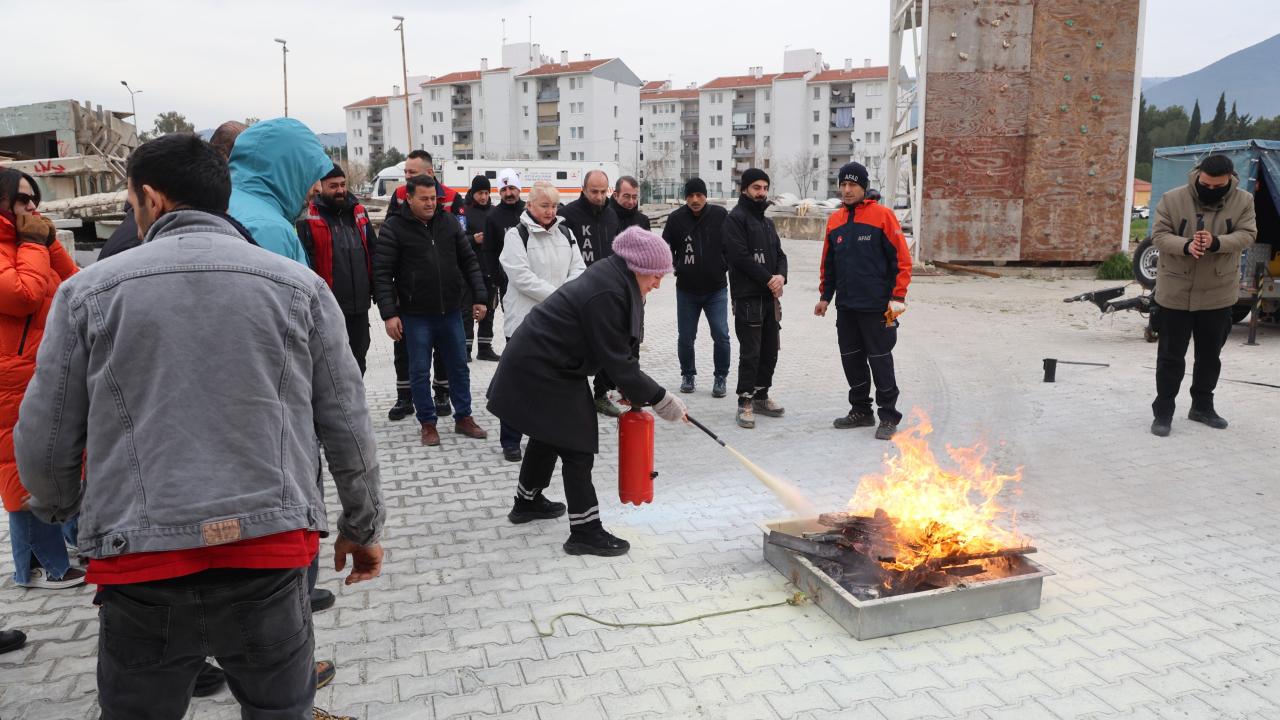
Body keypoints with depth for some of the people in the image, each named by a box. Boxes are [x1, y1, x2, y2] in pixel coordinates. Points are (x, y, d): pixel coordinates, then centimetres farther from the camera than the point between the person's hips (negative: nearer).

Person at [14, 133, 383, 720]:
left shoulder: (90, 288, 1)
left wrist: (59, 510, 28)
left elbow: (44, 443, 6)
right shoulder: (300, 285, 2)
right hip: (271, 555, 0)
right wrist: (362, 528, 17)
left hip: (141, 565, 0)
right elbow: (347, 427, 4)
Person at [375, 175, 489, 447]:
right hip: (415, 315, -4)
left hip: (450, 312, 4)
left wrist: (479, 297, 2)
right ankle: (428, 423, 20)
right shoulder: (393, 228, -8)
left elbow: (469, 261, 8)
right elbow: (382, 273, -10)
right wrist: (389, 314, -16)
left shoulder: (449, 222, 3)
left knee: (459, 367, 12)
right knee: (420, 371, 6)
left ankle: (463, 418, 26)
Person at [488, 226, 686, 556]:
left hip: (540, 362, 11)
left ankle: (527, 502, 43)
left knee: (550, 435, 24)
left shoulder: (614, 279, 3)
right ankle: (585, 532, 3)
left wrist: (635, 390, 0)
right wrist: (658, 398, -19)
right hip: (540, 370, -11)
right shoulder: (605, 294, -27)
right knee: (576, 446, -5)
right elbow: (616, 359, -25)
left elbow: (620, 349, 7)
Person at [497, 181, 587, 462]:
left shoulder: (564, 234, 11)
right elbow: (522, 276, -17)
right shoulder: (517, 235, -7)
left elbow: (579, 269, 8)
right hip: (524, 321, -5)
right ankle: (510, 441, 12)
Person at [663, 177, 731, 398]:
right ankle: (688, 375, 28)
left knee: (721, 335, -5)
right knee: (685, 337, 9)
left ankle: (721, 377, 12)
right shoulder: (676, 218, -4)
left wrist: (727, 267, -4)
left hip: (716, 289, -1)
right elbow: (666, 248, 6)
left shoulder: (721, 215, -5)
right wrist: (677, 265, -7)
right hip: (686, 290, 1)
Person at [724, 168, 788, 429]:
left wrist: (781, 276, -6)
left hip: (771, 297, 8)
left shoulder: (767, 221, 19)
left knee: (770, 351, 13)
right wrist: (768, 279, -14)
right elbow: (741, 256, -16)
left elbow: (779, 254, 15)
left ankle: (761, 396, 26)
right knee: (750, 353, -6)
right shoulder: (736, 218, -7)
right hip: (748, 298, -8)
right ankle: (745, 403, 3)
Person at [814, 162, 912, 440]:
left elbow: (901, 258, -8)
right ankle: (860, 411, 26)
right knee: (851, 359, 12)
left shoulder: (882, 215, -7)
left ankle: (888, 416, 10)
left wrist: (898, 297, -12)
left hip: (877, 307, -6)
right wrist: (825, 296, 14)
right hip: (845, 306, 6)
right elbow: (828, 263, 17)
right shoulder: (834, 220, 10)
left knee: (880, 360, -1)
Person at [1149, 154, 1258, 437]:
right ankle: (1163, 411, 9)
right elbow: (1159, 235, -10)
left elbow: (1247, 235, -9)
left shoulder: (1243, 201, -3)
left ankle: (1202, 406, 31)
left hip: (1218, 293, 3)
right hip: (1176, 292, -2)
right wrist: (1186, 246, -30)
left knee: (1210, 354, 15)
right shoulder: (1173, 199, -9)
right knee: (1171, 355, 2)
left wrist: (1216, 242, -29)